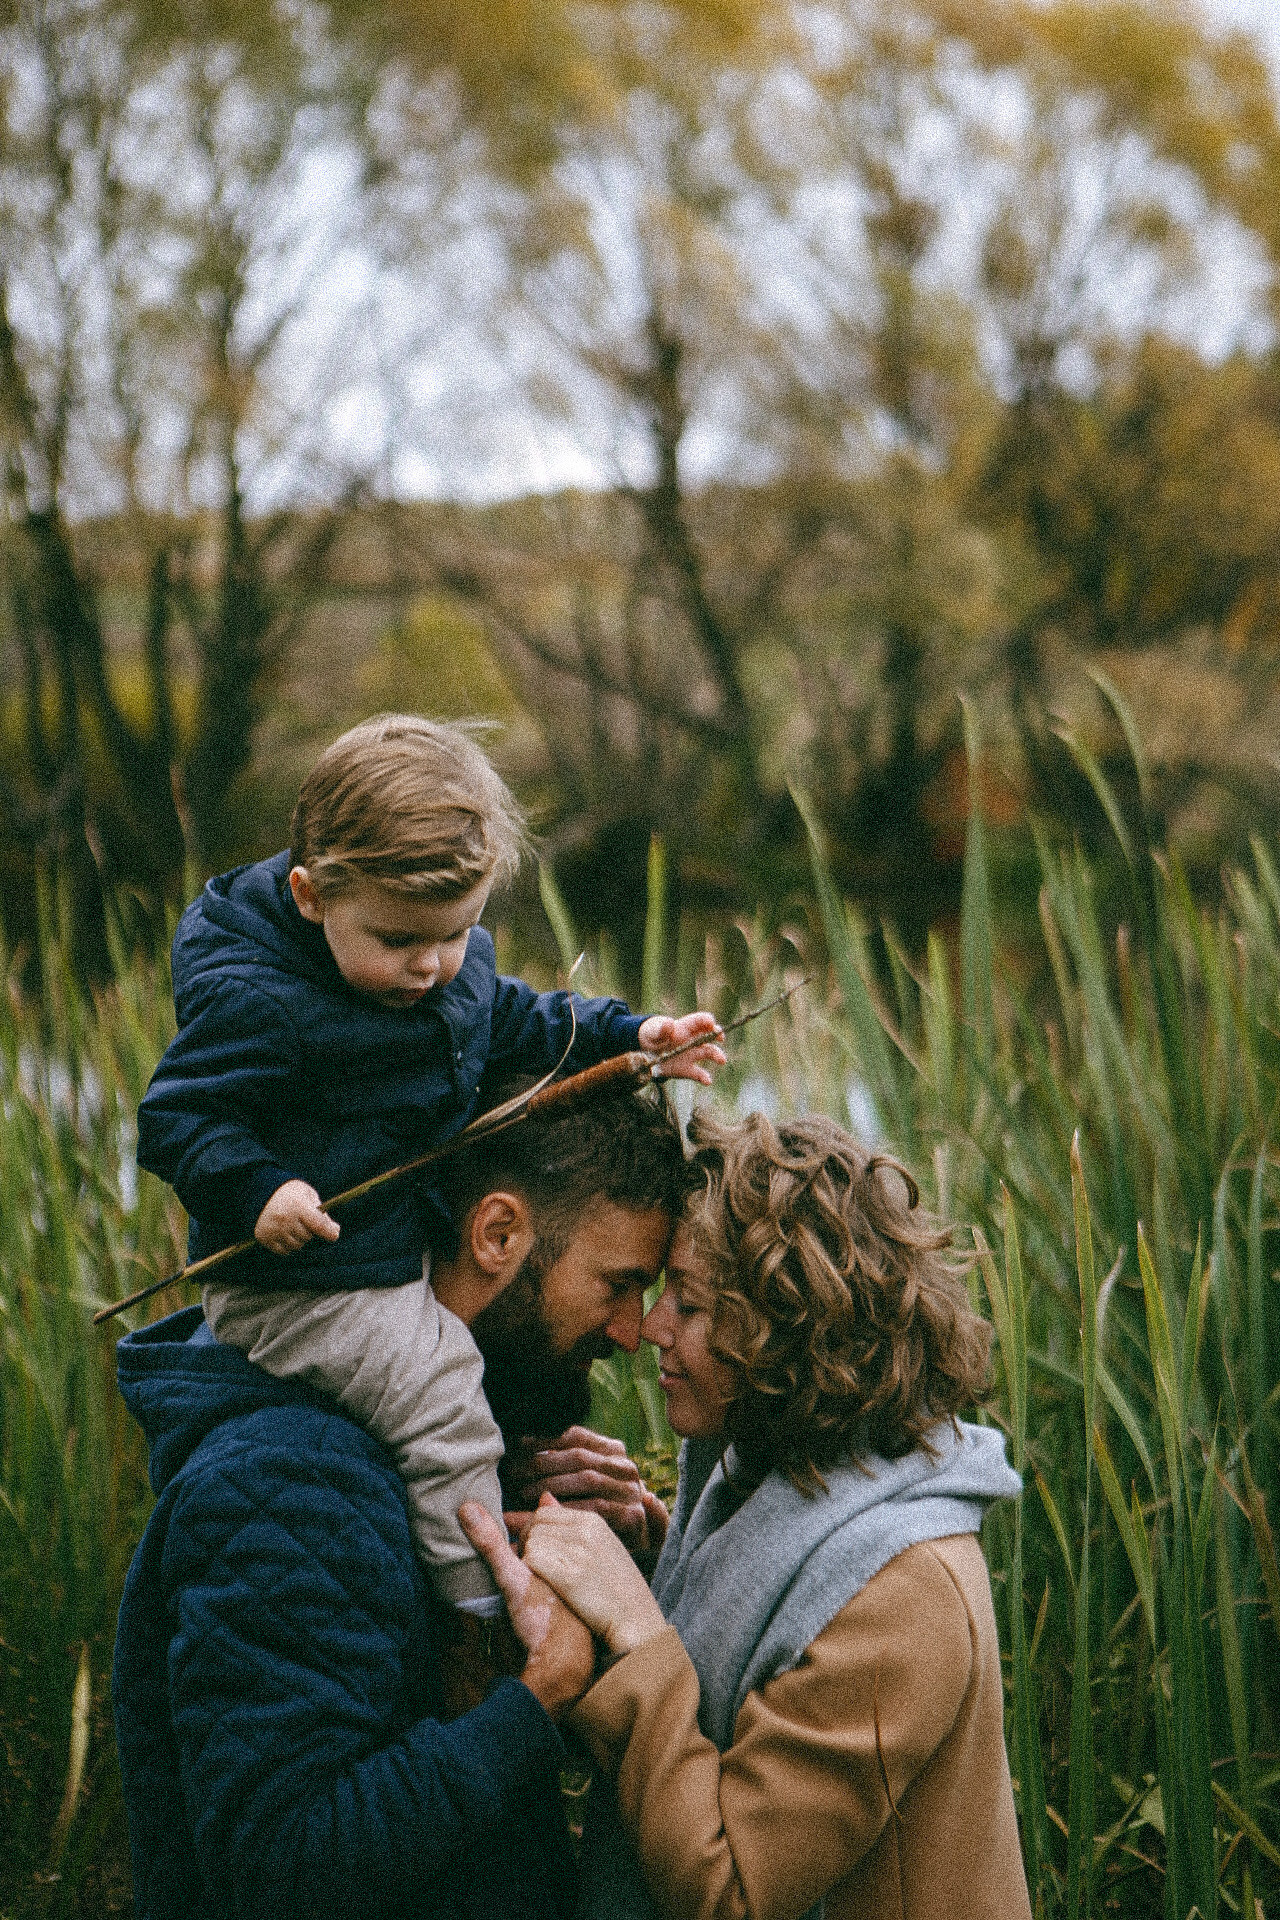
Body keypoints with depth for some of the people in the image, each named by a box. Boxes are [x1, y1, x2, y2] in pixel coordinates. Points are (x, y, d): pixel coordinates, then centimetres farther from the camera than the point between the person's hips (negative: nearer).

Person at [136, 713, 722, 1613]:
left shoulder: (456, 961, 1)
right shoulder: (256, 1001, -24)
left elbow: (513, 1023, 19)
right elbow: (177, 1116, -20)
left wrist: (628, 1036, 11)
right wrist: (254, 1188, -34)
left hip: (416, 1249, 9)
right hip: (306, 1286, -9)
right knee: (445, 1405, -18)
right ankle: (484, 1613, -9)